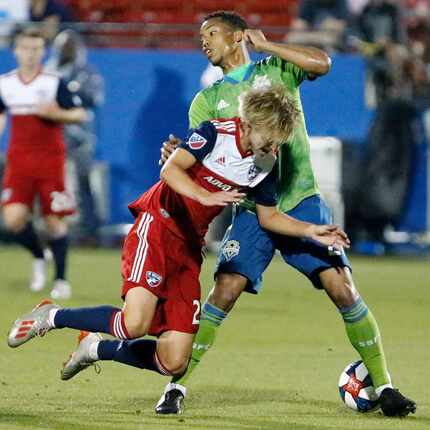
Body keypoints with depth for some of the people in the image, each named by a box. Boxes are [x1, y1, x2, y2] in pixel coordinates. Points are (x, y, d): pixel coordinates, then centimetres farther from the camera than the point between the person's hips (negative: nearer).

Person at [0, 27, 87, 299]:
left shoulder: (53, 83, -4)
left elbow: (80, 114, -4)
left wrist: (56, 113, -21)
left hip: (50, 158, -2)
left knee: (55, 220, -2)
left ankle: (61, 279, 11)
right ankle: (39, 258, 17)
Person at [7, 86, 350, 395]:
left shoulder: (265, 165, 5)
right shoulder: (216, 133, -13)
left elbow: (269, 216, 17)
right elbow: (171, 170, -26)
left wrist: (310, 231, 5)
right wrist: (206, 197, -40)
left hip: (190, 249, 7)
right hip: (158, 227, -7)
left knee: (174, 363, -3)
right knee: (136, 324, -29)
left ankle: (95, 349, 22)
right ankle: (50, 317, -5)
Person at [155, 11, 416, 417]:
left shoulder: (276, 70, 9)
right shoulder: (207, 100, 12)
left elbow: (321, 63, -11)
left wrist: (265, 45, -3)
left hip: (301, 201, -1)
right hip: (252, 211, 1)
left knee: (342, 289, -10)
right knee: (222, 294, -14)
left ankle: (383, 386, 1)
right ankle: (177, 387, -7)